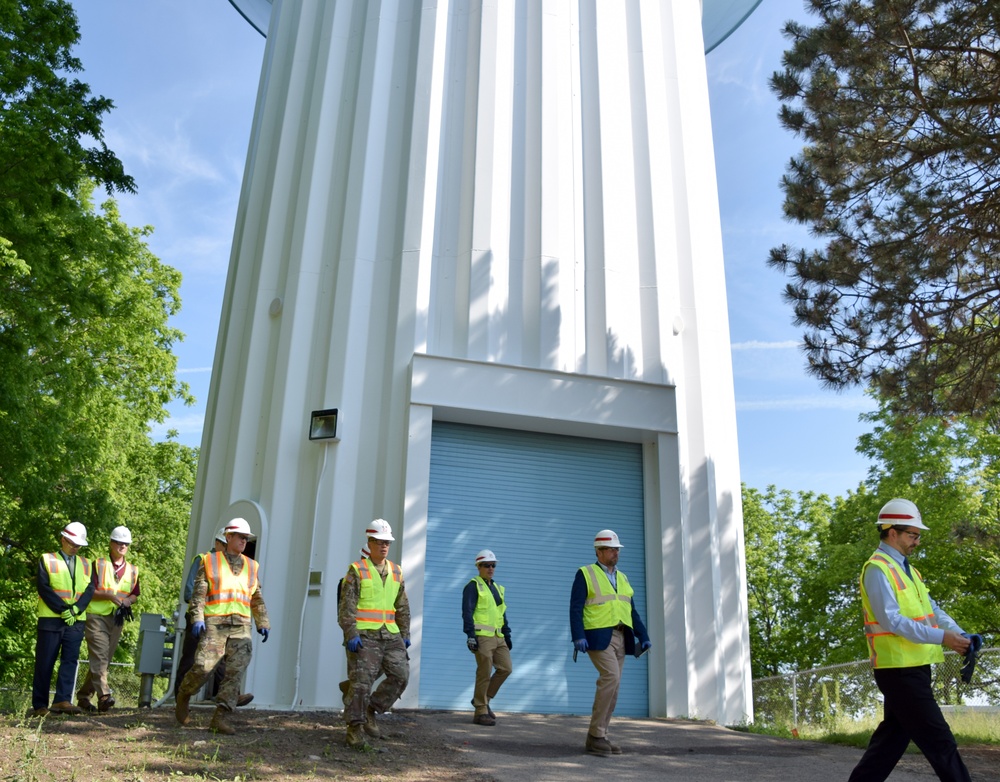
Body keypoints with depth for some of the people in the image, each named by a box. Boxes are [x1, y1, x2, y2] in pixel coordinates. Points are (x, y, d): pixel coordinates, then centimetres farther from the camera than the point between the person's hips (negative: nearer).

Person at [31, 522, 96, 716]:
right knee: (44, 663, 2)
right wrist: (62, 610, -14)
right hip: (51, 619, -3)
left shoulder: (85, 564, 14)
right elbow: (44, 588, -7)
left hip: (76, 621, 3)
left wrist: (75, 609, -12)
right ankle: (39, 705, 10)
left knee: (70, 660, -5)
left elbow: (90, 589, 4)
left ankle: (63, 701, -9)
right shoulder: (47, 560, 3)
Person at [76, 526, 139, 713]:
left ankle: (84, 695, 21)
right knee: (99, 656, -17)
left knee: (104, 659, 8)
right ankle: (104, 695, -24)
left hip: (117, 620, 5)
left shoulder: (133, 570, 13)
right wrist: (109, 595, -20)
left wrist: (128, 601, -5)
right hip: (96, 616, -5)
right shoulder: (98, 564, 0)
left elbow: (135, 595, 17)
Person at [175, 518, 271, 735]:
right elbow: (199, 593, -1)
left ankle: (220, 717, -3)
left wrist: (263, 623, 11)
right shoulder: (209, 561, 6)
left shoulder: (252, 567, 17)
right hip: (214, 623, -3)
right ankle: (183, 697, 22)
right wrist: (197, 618, -13)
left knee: (236, 670, -8)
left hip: (240, 627, 3)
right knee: (203, 667, -9)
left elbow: (257, 599, 19)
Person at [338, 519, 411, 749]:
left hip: (390, 635, 5)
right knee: (362, 681, -5)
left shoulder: (396, 572, 14)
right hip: (364, 635, -5)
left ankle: (370, 711, 13)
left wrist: (405, 634, 12)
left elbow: (402, 607, 18)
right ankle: (355, 729, 8)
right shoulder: (357, 570, -1)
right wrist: (351, 634, -16)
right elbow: (347, 606, -7)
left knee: (400, 675, -4)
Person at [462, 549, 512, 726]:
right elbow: (467, 612, -12)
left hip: (498, 637, 8)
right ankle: (481, 712, 5)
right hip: (482, 637, -8)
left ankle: (483, 699, 20)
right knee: (485, 673, -5)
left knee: (506, 668, 5)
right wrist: (470, 635, -19)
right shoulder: (473, 586, -4)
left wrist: (507, 635, 21)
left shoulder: (497, 588, 20)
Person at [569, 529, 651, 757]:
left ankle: (599, 736, 13)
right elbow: (575, 608, -8)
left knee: (612, 685, 4)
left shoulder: (622, 578, 18)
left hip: (620, 637, 7)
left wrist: (643, 636, 7)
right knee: (610, 678, -19)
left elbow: (632, 611, 18)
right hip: (598, 636, -6)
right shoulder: (585, 574, -1)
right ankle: (595, 735, -9)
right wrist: (578, 636, -19)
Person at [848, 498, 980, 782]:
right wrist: (941, 638, -22)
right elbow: (892, 621, -21)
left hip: (913, 668, 10)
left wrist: (960, 635, -4)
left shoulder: (906, 569, 17)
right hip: (899, 669, -10)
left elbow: (932, 609, 12)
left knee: (894, 735, 15)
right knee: (940, 742, -5)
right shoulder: (877, 569, -14)